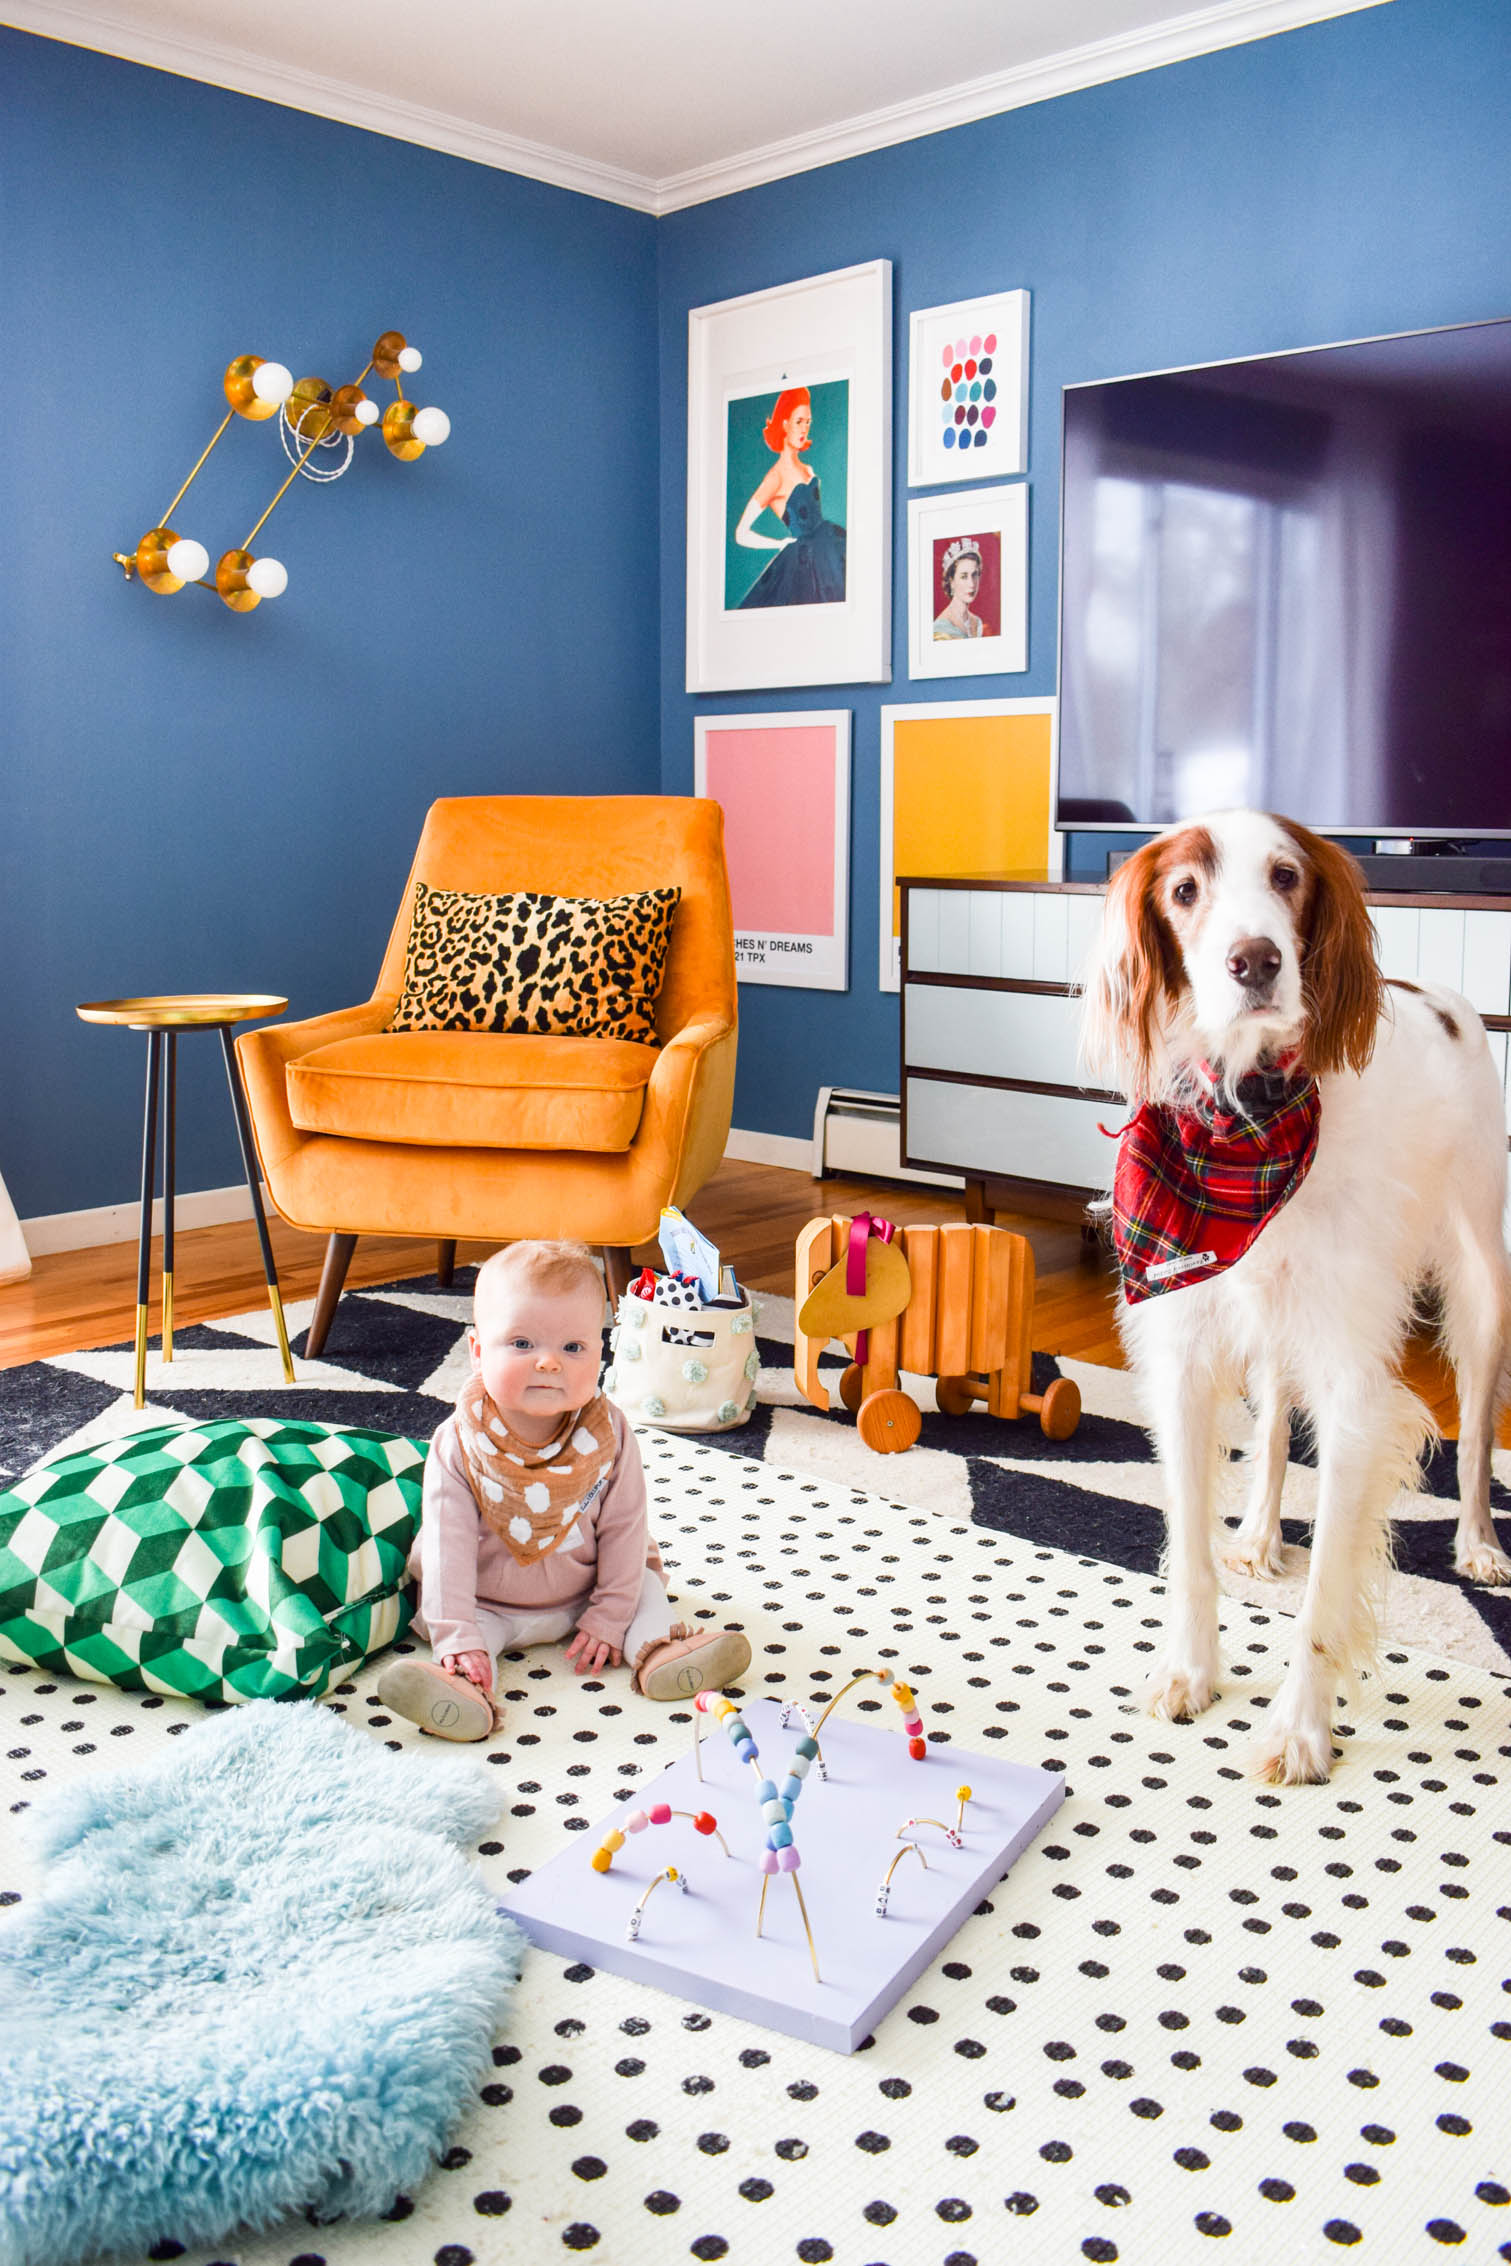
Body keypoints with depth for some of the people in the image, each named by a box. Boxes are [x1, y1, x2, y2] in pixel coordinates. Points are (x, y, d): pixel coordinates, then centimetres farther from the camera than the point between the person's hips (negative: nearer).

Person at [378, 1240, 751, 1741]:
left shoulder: (608, 1434, -17)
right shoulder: (458, 1444, -22)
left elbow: (624, 1529, -10)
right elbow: (449, 1546, -23)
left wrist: (609, 1618, -11)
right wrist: (458, 1640, -29)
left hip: (582, 1594, 2)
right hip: (489, 1606, -2)